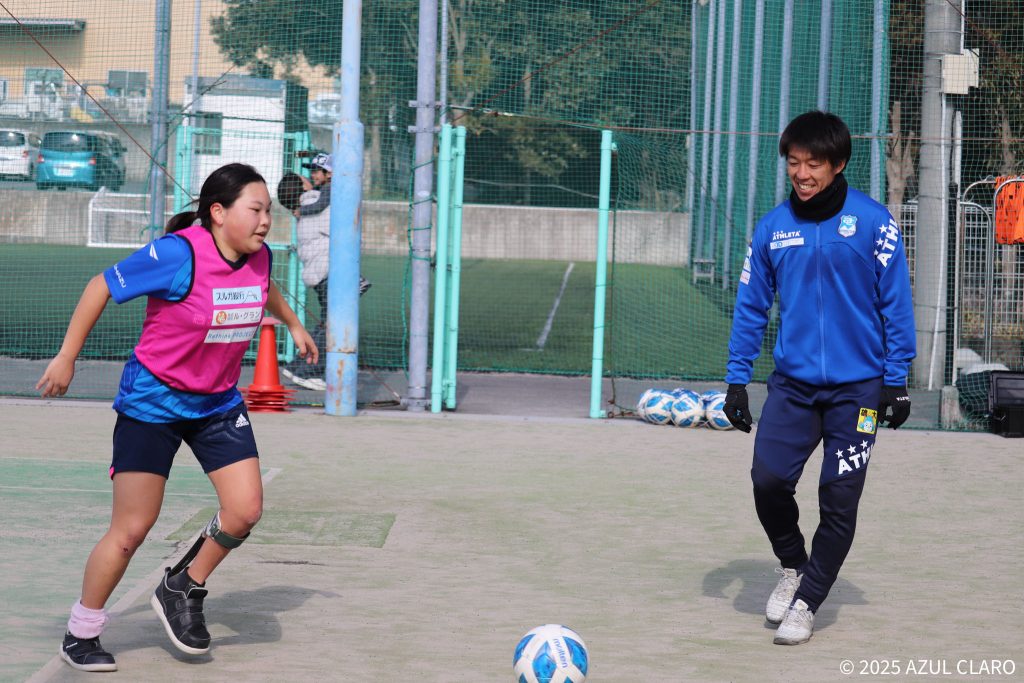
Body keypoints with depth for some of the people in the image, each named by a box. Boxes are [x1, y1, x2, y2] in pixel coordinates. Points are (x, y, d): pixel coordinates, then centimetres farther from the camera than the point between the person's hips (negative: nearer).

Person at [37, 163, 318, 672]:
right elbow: (102, 286, -16)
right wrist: (67, 357, -12)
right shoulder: (178, 254, -25)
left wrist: (293, 325, 29)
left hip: (218, 403, 6)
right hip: (153, 401, -6)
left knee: (245, 510, -6)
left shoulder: (258, 256, -5)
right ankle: (80, 635, 14)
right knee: (132, 529, -4)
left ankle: (184, 590, 20)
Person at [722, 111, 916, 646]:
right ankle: (792, 566, 18)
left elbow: (896, 304, -3)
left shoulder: (872, 222, -6)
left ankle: (806, 601, 15)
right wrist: (737, 379, 6)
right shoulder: (773, 227, 3)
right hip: (793, 382, 2)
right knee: (768, 480, -10)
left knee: (838, 500, -1)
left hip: (857, 386, -2)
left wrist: (896, 380, -6)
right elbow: (751, 306, 10)